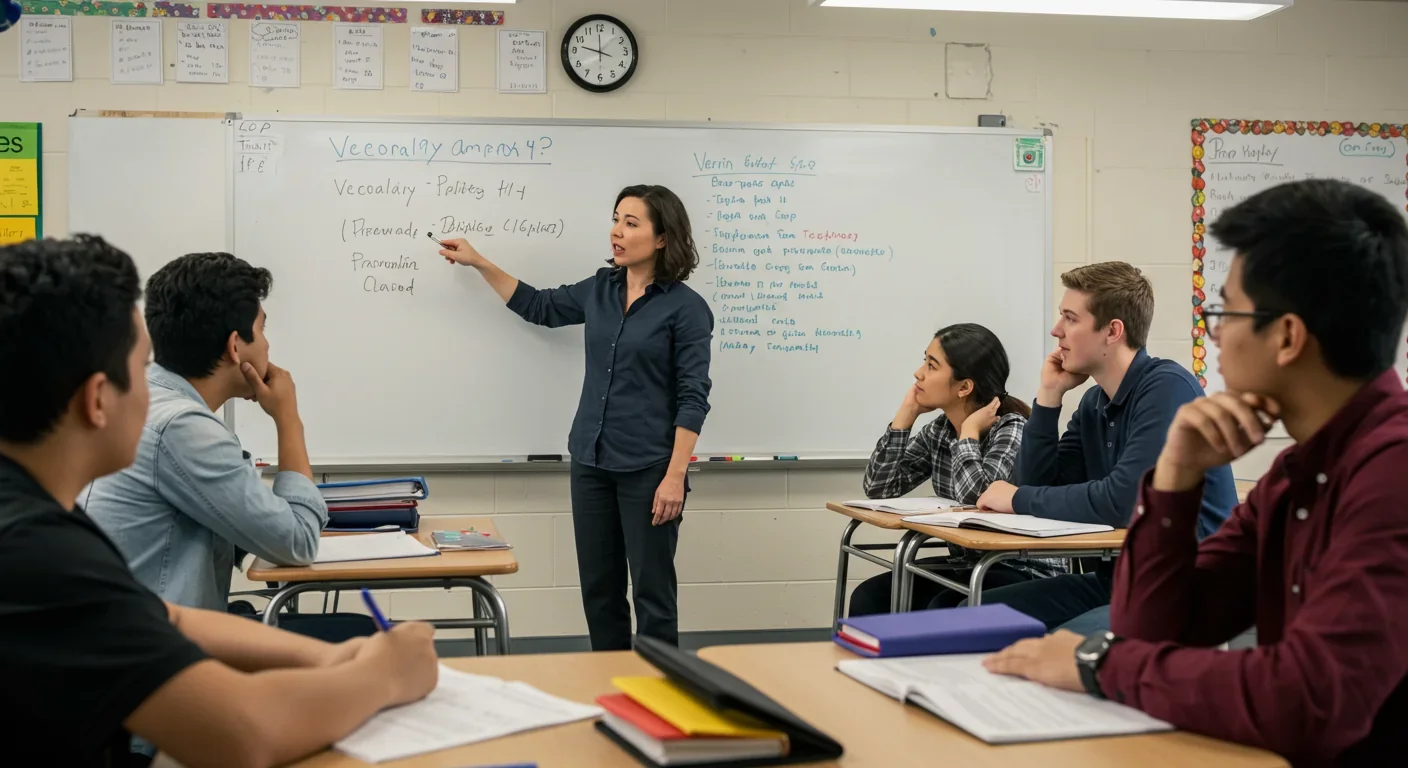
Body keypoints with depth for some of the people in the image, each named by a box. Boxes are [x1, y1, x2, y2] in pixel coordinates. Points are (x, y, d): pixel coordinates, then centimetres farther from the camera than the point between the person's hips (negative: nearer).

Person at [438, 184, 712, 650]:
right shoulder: (601, 289, 7)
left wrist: (675, 475, -18)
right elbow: (539, 307, 23)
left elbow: (693, 398, -13)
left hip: (648, 468, -6)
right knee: (598, 587, 11)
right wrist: (478, 263, 19)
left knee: (652, 591, 1)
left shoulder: (686, 307, -10)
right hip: (591, 461, 6)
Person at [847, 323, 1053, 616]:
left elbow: (975, 495, -34)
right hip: (967, 565, 7)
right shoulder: (939, 431, 4)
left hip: (1024, 573, -7)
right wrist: (905, 416, -6)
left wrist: (969, 432, -18)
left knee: (943, 612, -31)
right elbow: (878, 489, -2)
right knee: (869, 597, -10)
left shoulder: (1011, 430, -17)